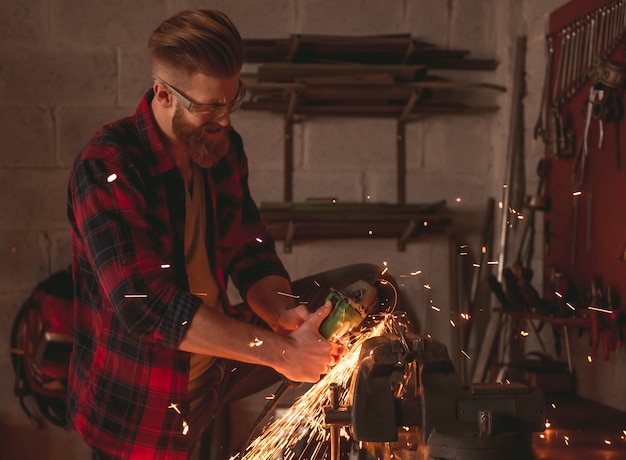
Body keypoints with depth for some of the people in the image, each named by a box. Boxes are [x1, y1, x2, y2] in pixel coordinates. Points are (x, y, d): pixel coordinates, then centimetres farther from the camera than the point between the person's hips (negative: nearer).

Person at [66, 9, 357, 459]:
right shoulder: (107, 168, -26)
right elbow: (149, 306, -33)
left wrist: (284, 314, -21)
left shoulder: (223, 147, -3)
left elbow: (251, 254, 1)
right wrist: (280, 352, -34)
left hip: (216, 364, 7)